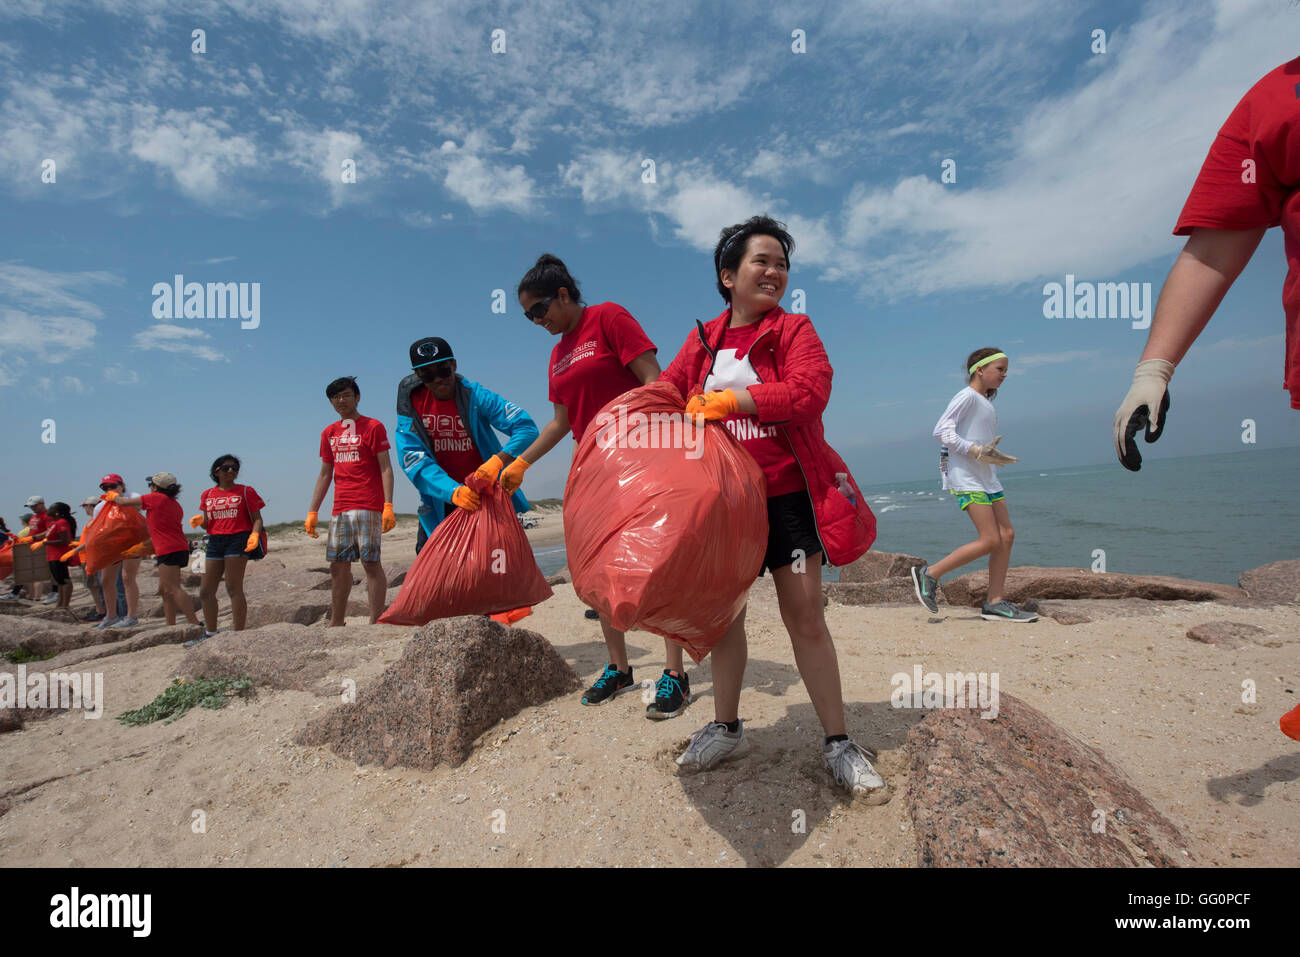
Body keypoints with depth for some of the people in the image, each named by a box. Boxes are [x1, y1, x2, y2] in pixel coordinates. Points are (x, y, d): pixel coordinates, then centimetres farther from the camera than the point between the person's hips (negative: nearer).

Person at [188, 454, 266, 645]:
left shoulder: (246, 491, 3)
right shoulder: (207, 495, 15)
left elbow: (257, 518, -1)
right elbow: (207, 524, 16)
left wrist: (255, 534, -20)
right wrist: (199, 520, -7)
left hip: (238, 539, -5)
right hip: (215, 542, 6)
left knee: (233, 588, -9)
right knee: (205, 591, 8)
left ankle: (239, 634, -4)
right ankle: (210, 633, 22)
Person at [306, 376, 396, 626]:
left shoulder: (373, 426, 0)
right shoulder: (329, 433, 18)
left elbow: (385, 468, -6)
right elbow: (325, 474, 20)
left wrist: (388, 506, -16)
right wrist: (312, 512, 14)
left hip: (367, 507, -6)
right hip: (340, 509, 6)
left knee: (370, 562, -8)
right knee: (338, 565, 8)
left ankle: (375, 622, -5)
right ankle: (336, 624, 17)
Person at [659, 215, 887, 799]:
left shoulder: (794, 330, 0)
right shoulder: (703, 340, 11)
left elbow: (809, 391, -17)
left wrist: (728, 400, -19)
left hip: (786, 494, -3)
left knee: (805, 615, 0)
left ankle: (838, 744, 17)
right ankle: (726, 728, 30)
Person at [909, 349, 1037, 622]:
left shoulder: (985, 403, 21)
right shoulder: (968, 396, -7)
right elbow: (941, 430, -17)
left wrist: (994, 455, 12)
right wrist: (976, 451, -23)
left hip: (987, 477, 10)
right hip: (967, 479, -10)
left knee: (1007, 535, 2)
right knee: (990, 540, -14)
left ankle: (994, 602, 6)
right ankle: (929, 574, -3)